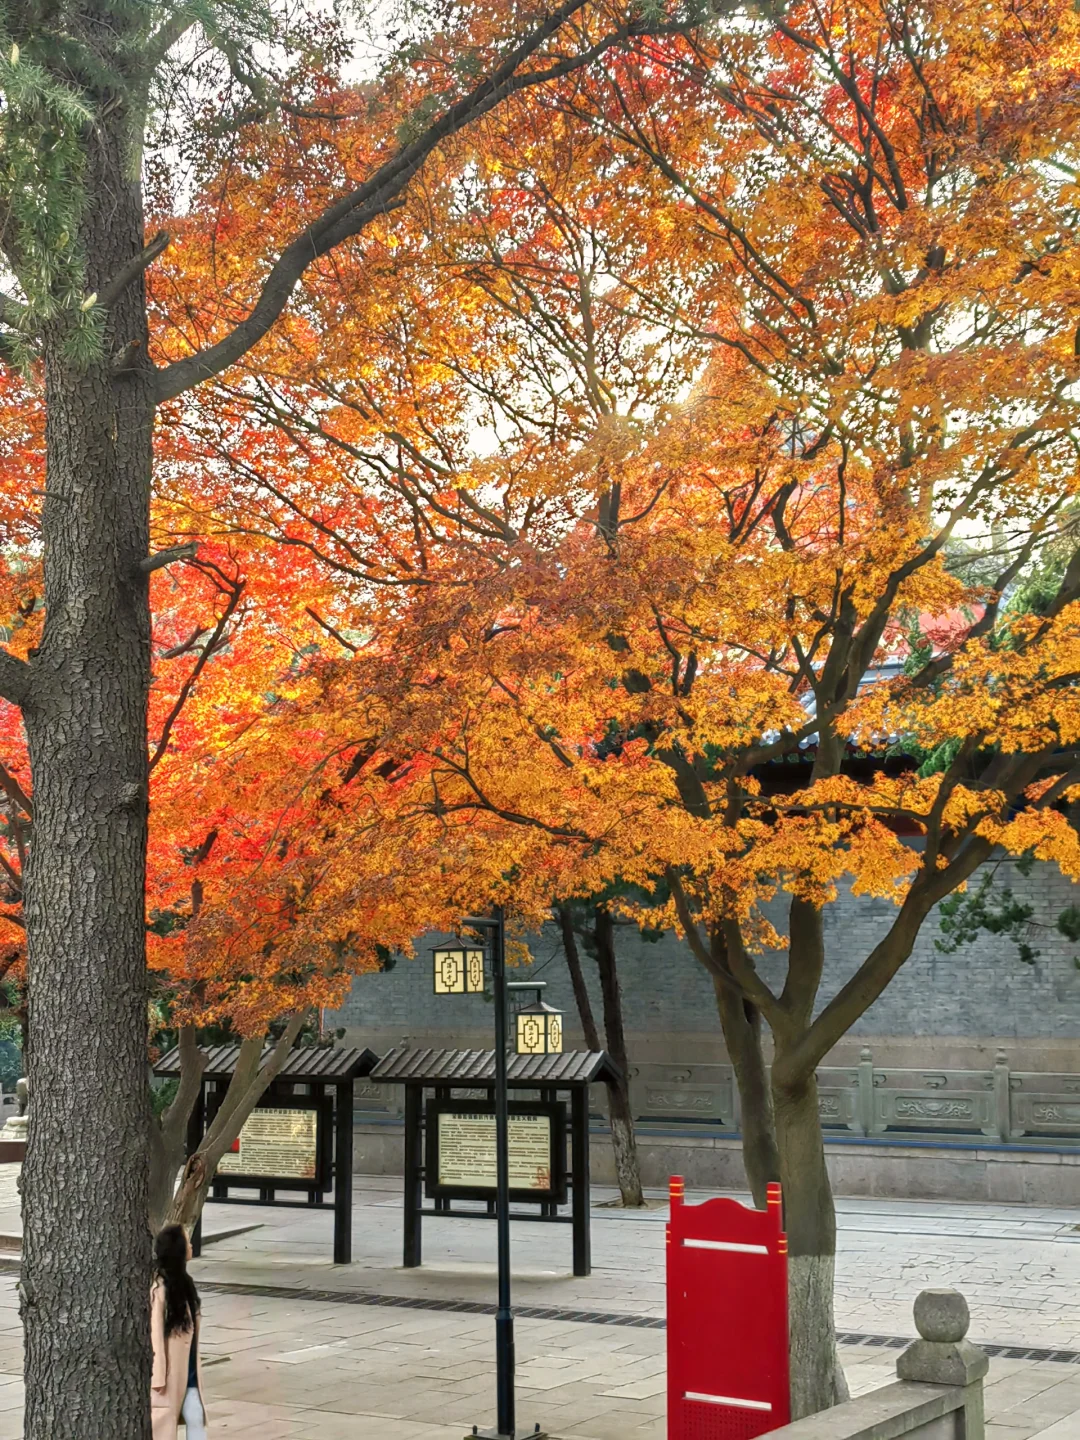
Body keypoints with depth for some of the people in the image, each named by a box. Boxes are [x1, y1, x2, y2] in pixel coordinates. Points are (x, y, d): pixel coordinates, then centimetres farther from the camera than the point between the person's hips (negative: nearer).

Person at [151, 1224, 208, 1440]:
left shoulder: (183, 1281, 7)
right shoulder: (158, 1286, -20)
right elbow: (154, 1332, -20)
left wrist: (194, 1367, 16)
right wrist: (158, 1375, -19)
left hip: (187, 1368, 7)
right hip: (168, 1369, -7)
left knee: (196, 1417, 2)